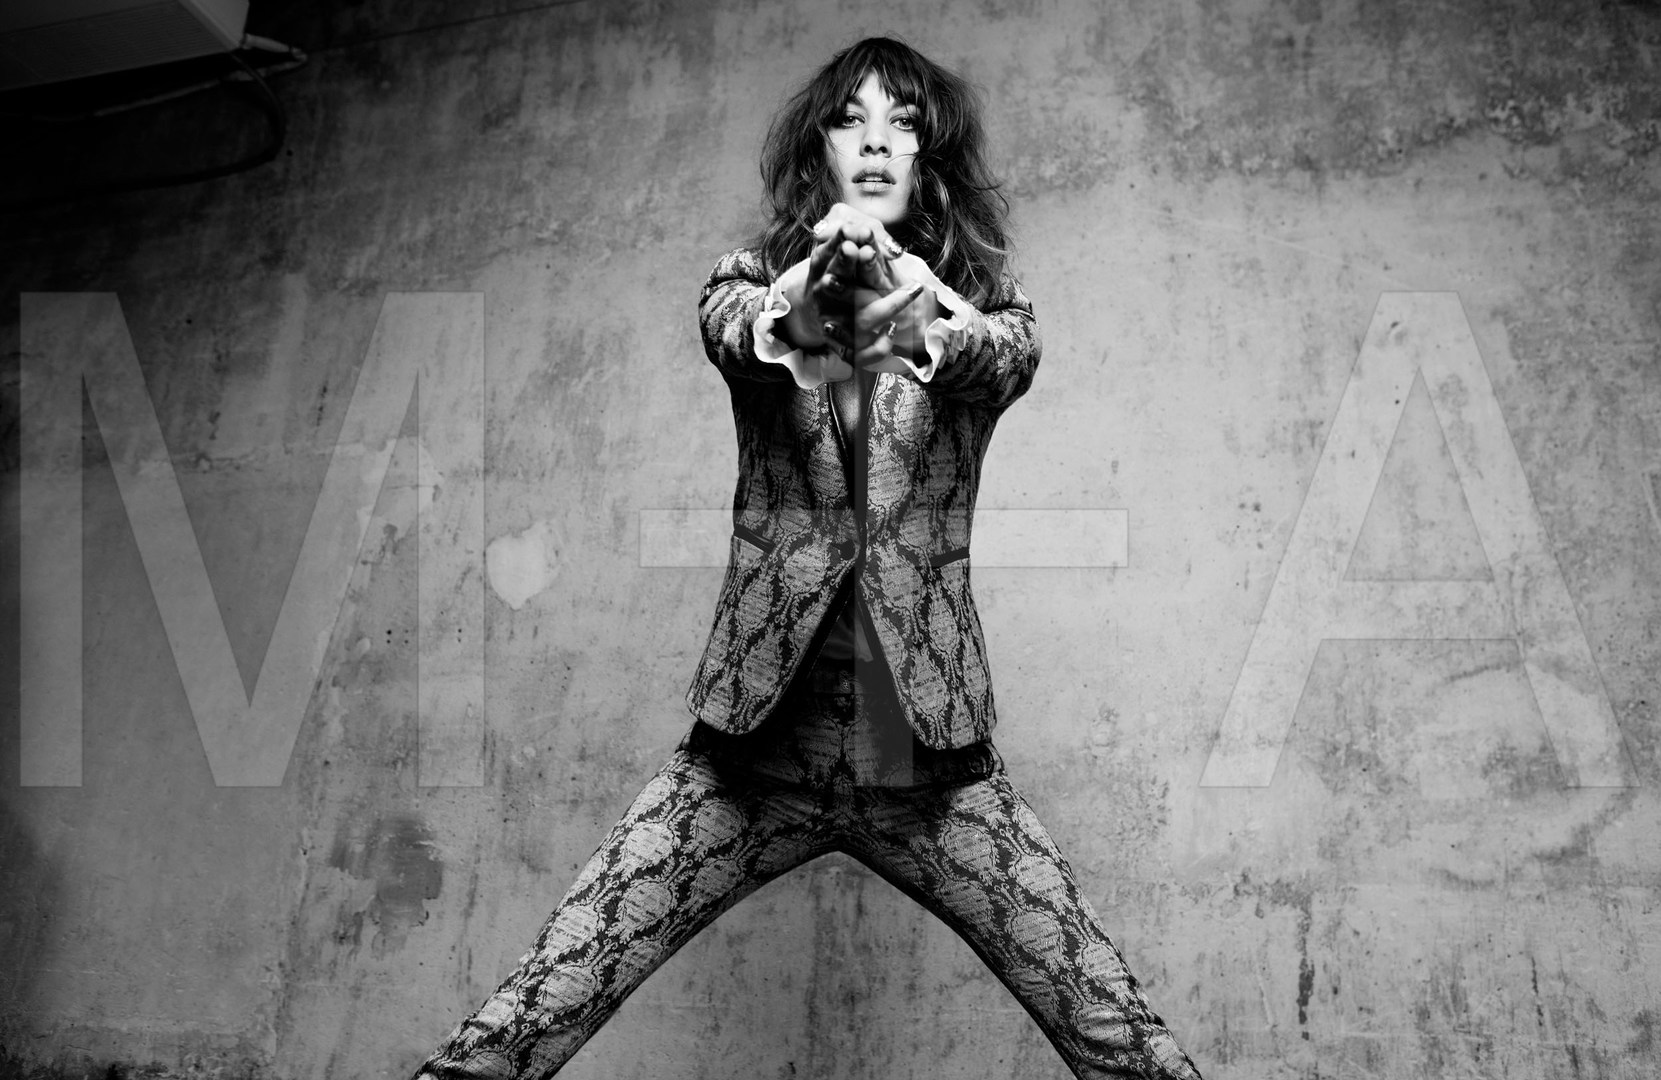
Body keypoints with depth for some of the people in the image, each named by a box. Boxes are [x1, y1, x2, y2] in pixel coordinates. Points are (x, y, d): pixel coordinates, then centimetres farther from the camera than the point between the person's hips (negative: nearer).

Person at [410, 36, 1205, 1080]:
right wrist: (803, 298, -40)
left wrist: (910, 311, -38)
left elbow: (1013, 354, -16)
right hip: (759, 732, 0)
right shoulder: (758, 278, 6)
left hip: (928, 744, 1)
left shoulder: (977, 291, 7)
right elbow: (726, 329, -17)